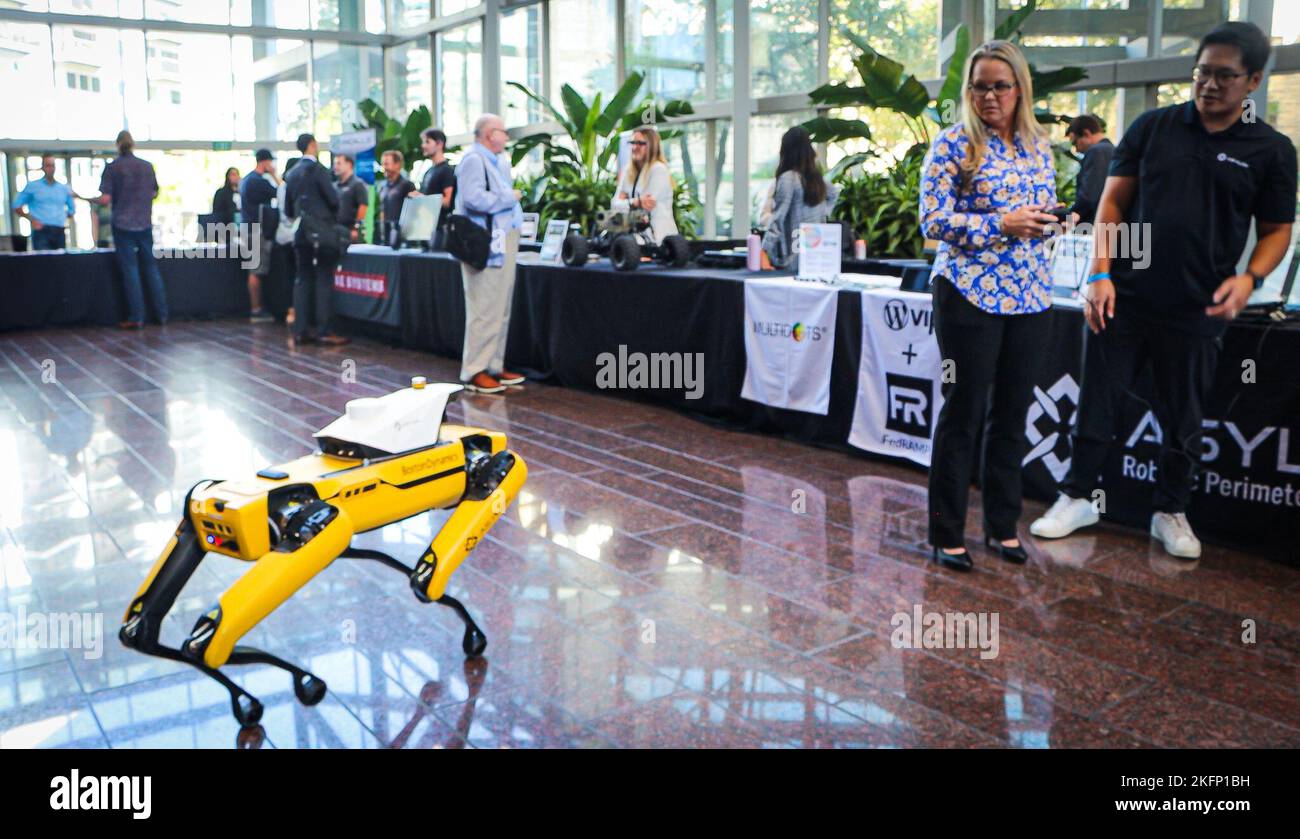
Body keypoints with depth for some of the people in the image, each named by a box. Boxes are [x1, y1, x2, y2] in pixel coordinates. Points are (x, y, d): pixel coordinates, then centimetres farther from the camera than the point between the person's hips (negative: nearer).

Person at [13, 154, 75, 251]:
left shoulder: (64, 188, 15)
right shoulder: (32, 186, 6)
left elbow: (71, 209, 27)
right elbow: (17, 206, 8)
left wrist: (63, 218, 10)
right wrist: (32, 220, -4)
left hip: (59, 232, 4)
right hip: (41, 232, -4)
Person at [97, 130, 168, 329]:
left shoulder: (112, 168, -7)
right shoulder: (147, 166, 2)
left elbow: (105, 199, -11)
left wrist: (92, 199, 9)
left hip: (123, 225, -3)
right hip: (145, 224, 3)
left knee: (130, 269, 0)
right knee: (151, 267, 10)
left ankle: (136, 317, 0)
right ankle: (162, 314, 9)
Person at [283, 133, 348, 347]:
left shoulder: (292, 173, 11)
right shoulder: (317, 168, -9)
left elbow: (288, 210, 13)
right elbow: (334, 200, -13)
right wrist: (332, 214, 8)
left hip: (301, 234, 6)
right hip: (322, 233, -6)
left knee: (303, 279, 8)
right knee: (324, 280, -4)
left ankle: (300, 330, 7)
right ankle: (325, 330, -5)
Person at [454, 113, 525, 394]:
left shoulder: (499, 161, 19)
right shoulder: (473, 160, -11)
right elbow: (473, 198, -24)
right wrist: (509, 197, -13)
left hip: (504, 241, 10)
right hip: (485, 246, -10)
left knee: (501, 310, 13)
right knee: (484, 311, -8)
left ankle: (494, 366, 21)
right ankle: (474, 372, -3)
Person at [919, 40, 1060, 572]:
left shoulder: (1038, 145, 12)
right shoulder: (954, 143, -5)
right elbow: (933, 220, -11)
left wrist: (1046, 220, -2)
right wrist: (1003, 224, -18)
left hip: (1030, 296, 6)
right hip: (971, 295, -5)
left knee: (1012, 414, 11)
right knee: (964, 413, 0)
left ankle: (1002, 524, 24)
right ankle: (946, 533, 11)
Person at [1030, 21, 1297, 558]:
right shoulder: (1152, 127, 3)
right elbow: (1112, 203, 4)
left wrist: (1250, 278, -13)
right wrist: (1101, 274, -7)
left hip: (1196, 312, 0)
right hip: (1122, 299, 0)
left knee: (1182, 421, 11)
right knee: (1096, 405, 8)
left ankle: (1171, 512, 28)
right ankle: (1079, 497, 23)